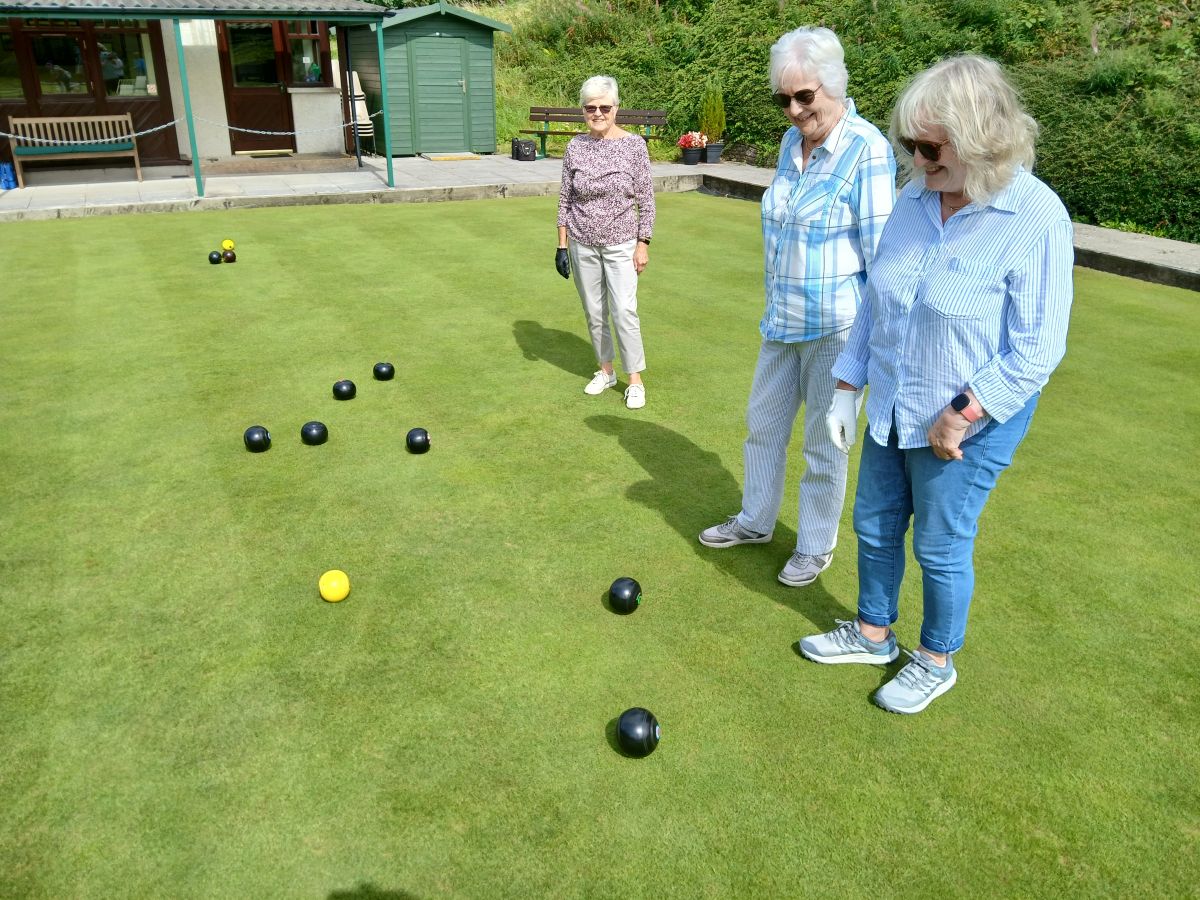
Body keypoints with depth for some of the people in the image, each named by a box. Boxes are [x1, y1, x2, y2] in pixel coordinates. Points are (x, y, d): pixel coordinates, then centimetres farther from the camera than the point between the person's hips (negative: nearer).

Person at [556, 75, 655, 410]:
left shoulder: (634, 145, -7)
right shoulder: (575, 147, -1)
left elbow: (646, 199, -4)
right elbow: (565, 199, 4)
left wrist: (643, 244, -7)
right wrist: (562, 246, 2)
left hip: (620, 244, -2)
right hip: (582, 244, 3)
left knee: (624, 311, -9)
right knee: (594, 313, 10)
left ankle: (635, 379, 4)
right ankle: (605, 370, 27)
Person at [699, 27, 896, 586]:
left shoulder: (867, 149, -17)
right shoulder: (791, 143, 6)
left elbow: (881, 249, -16)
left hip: (836, 326, -7)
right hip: (783, 320, 8)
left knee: (823, 445, 8)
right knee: (763, 423, 20)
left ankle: (816, 548, 29)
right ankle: (756, 521, 41)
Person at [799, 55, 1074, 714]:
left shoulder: (1036, 218, -20)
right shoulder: (913, 201, -2)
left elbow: (1036, 350, -18)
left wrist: (961, 415, -19)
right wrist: (846, 387, 6)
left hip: (970, 424, -6)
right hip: (891, 409, 6)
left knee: (940, 546, 9)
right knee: (875, 525, 18)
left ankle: (937, 660, 35)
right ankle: (873, 634, 42)